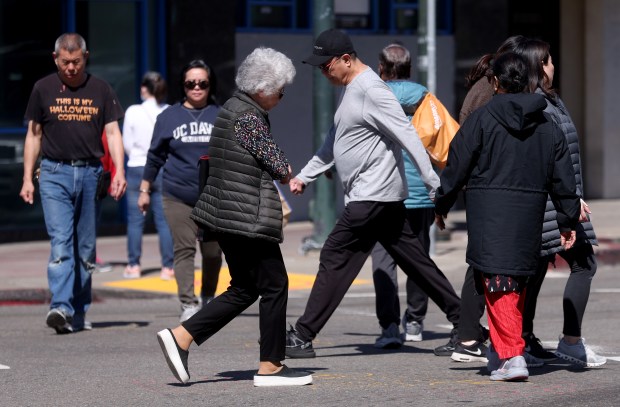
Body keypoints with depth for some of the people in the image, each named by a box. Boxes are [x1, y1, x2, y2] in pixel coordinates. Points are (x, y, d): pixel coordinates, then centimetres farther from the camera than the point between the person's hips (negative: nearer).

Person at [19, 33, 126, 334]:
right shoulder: (43, 89, 6)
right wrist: (27, 178, 5)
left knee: (86, 249, 5)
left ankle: (79, 314, 13)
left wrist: (119, 171, -8)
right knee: (61, 243, -15)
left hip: (91, 174, 2)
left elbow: (112, 132, 6)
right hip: (55, 173, -2)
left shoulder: (100, 90, 8)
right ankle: (60, 308, -24)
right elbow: (34, 135, 11)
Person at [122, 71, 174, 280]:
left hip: (137, 168, -1)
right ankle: (167, 267, 2)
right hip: (164, 169, 1)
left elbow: (127, 144, 0)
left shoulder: (133, 112, -6)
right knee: (163, 219, 3)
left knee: (135, 219, 6)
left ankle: (133, 265, 8)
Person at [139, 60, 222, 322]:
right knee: (184, 250, -8)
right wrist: (144, 190, 12)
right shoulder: (169, 117, 7)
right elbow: (155, 156, 12)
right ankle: (188, 303, -11)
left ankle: (208, 298, 27)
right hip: (177, 196, -1)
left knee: (212, 251, 6)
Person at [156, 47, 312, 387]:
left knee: (244, 288, 14)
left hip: (226, 215, 10)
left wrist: (279, 173, 1)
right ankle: (270, 366, 7)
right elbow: (281, 168, -16)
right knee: (274, 285, 1)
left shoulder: (236, 107, 15)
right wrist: (286, 171, 6)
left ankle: (181, 336, 7)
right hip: (247, 218, -10)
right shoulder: (248, 117, -17)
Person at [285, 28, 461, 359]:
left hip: (372, 197, -10)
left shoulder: (371, 90, -16)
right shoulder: (349, 90, 16)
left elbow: (408, 137, -21)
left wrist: (434, 186, -24)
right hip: (385, 196, 10)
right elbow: (333, 143, 26)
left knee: (335, 258, -7)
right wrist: (304, 176, 23)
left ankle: (303, 336, -5)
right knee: (414, 260, 11)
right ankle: (462, 319, 14)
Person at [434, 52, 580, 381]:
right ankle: (505, 352, 26)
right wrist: (568, 221, 18)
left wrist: (442, 206, 10)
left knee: (498, 284, -7)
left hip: (489, 212, -5)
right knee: (518, 285, 16)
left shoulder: (481, 119, -4)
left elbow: (457, 167, -2)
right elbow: (562, 179, 12)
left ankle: (511, 356, -18)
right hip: (529, 215, 5)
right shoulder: (547, 125, 10)